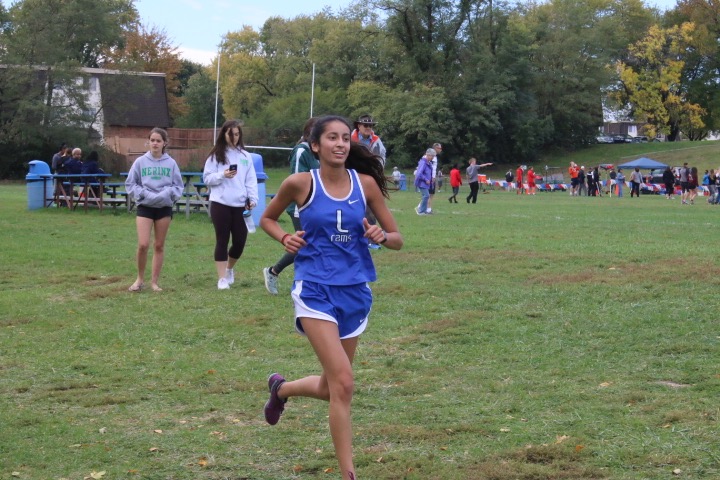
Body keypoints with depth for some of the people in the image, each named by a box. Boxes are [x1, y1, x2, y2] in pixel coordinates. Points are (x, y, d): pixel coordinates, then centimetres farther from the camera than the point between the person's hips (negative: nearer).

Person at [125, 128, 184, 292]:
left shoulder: (171, 163, 0)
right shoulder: (140, 162, -1)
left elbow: (178, 186, 4)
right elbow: (130, 184, 3)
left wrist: (167, 193, -15)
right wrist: (145, 194, -11)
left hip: (164, 207, 1)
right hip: (145, 206, -1)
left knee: (159, 246, 7)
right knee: (143, 245, -11)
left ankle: (154, 282, 15)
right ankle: (140, 279, 8)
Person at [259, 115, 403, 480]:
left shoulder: (366, 183, 0)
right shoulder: (300, 184, -6)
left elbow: (397, 240, 6)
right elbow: (267, 218, 12)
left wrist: (381, 236, -16)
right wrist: (285, 238, -7)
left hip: (355, 291, 4)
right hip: (315, 289, -4)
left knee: (331, 388, 14)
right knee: (343, 382, -17)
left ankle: (281, 388, 47)